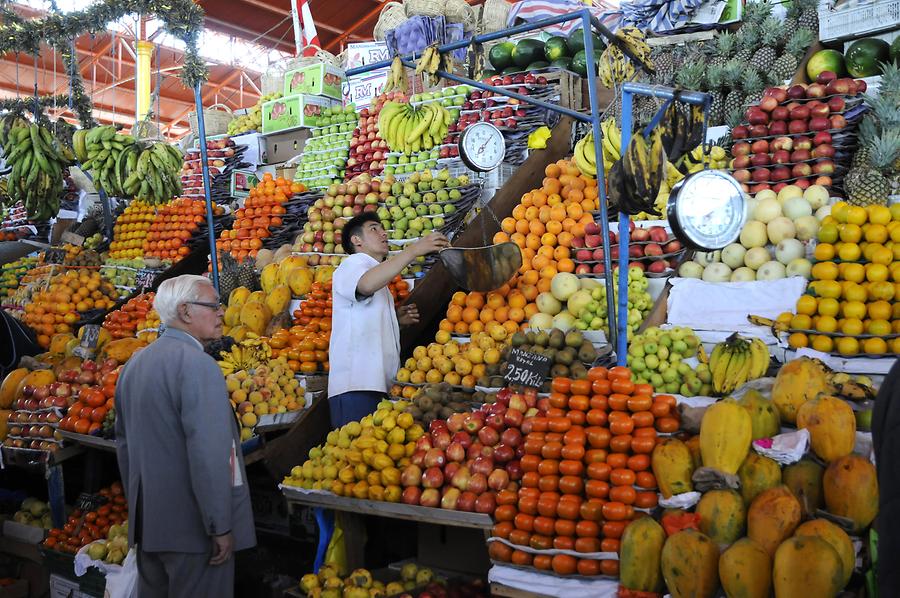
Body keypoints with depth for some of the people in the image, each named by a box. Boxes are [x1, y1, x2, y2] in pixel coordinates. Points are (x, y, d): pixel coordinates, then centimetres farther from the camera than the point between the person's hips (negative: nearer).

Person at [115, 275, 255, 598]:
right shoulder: (198, 364, -18)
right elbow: (209, 455, -25)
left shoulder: (134, 364, 10)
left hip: (147, 522, 9)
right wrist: (221, 527, -19)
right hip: (193, 525, -9)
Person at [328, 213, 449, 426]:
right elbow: (366, 284, -25)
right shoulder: (352, 264, 1)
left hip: (378, 384, 9)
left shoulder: (378, 276, 30)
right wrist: (413, 250, -28)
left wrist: (397, 319, 12)